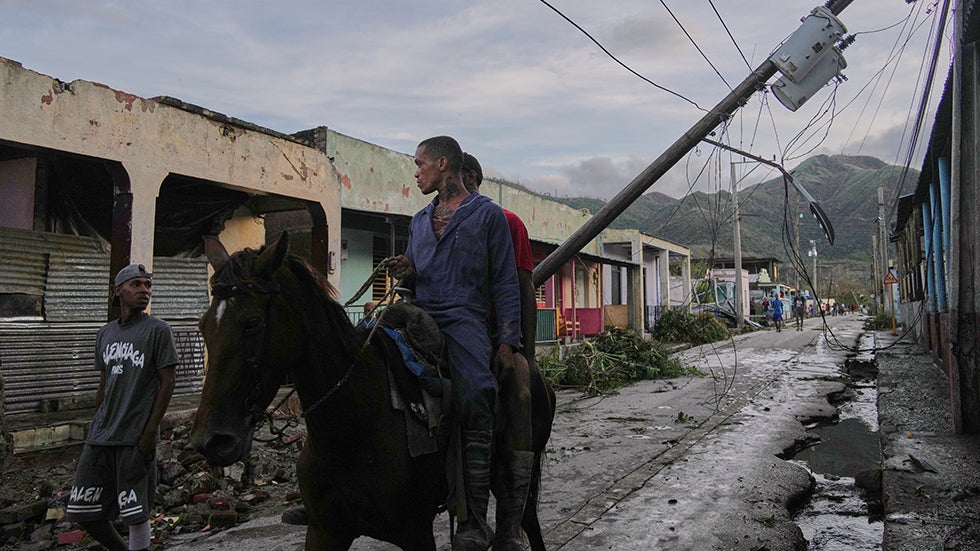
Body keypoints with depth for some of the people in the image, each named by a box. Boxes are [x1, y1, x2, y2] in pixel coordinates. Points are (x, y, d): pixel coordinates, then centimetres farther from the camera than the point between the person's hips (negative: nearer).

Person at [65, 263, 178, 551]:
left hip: (135, 438, -6)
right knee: (83, 509, 9)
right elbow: (103, 384, 19)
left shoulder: (158, 330, -3)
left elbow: (167, 382, -7)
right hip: (100, 437, 6)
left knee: (135, 512, -1)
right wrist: (96, 427, 16)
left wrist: (151, 431, -12)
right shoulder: (105, 333, 14)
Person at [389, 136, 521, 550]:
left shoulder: (488, 214, 7)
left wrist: (508, 341, -7)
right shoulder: (419, 221, 24)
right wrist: (404, 273, 5)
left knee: (474, 400, -22)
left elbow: (505, 284, 2)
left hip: (464, 318, -6)